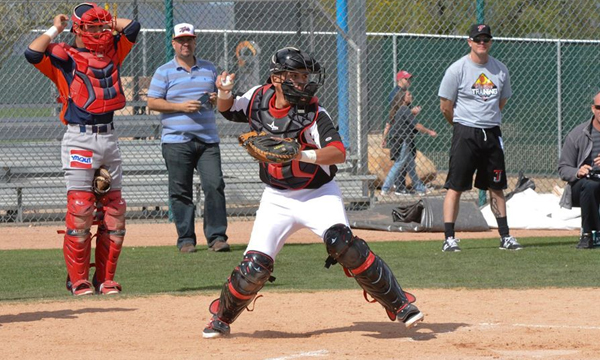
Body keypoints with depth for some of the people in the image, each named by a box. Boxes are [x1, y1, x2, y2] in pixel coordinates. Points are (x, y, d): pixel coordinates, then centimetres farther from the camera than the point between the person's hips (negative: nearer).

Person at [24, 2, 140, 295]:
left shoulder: (111, 52, 15)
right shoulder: (63, 57, -1)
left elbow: (131, 26, 18)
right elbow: (32, 53, -17)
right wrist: (55, 29, -5)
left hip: (109, 137, 6)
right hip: (79, 139, -6)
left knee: (114, 215, 4)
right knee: (80, 212, -9)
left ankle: (105, 279, 11)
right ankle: (78, 281, -3)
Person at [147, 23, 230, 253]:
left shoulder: (209, 69, 15)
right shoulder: (164, 72, 4)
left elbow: (220, 95, 24)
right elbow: (152, 102, -1)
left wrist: (216, 99, 0)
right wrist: (181, 107, -13)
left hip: (208, 140, 3)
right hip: (176, 141, -2)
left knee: (214, 185, -7)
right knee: (180, 191, -1)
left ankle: (217, 236, -4)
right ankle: (186, 239, 6)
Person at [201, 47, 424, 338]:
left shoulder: (313, 113, -17)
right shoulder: (258, 99, -4)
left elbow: (338, 152, -29)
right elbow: (227, 110, 15)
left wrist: (305, 155, -46)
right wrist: (224, 92, -8)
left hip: (318, 194, -3)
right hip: (276, 199, 3)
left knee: (342, 243, -27)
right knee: (254, 267, -8)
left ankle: (399, 303, -18)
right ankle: (221, 316, 20)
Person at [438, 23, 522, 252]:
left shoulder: (500, 70, 7)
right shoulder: (457, 69, -6)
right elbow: (446, 106, -2)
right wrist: (462, 126, 8)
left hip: (492, 134, 4)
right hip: (465, 134, -4)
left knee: (496, 187, 10)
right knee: (455, 186, -6)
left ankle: (505, 236, 16)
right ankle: (449, 238, -5)